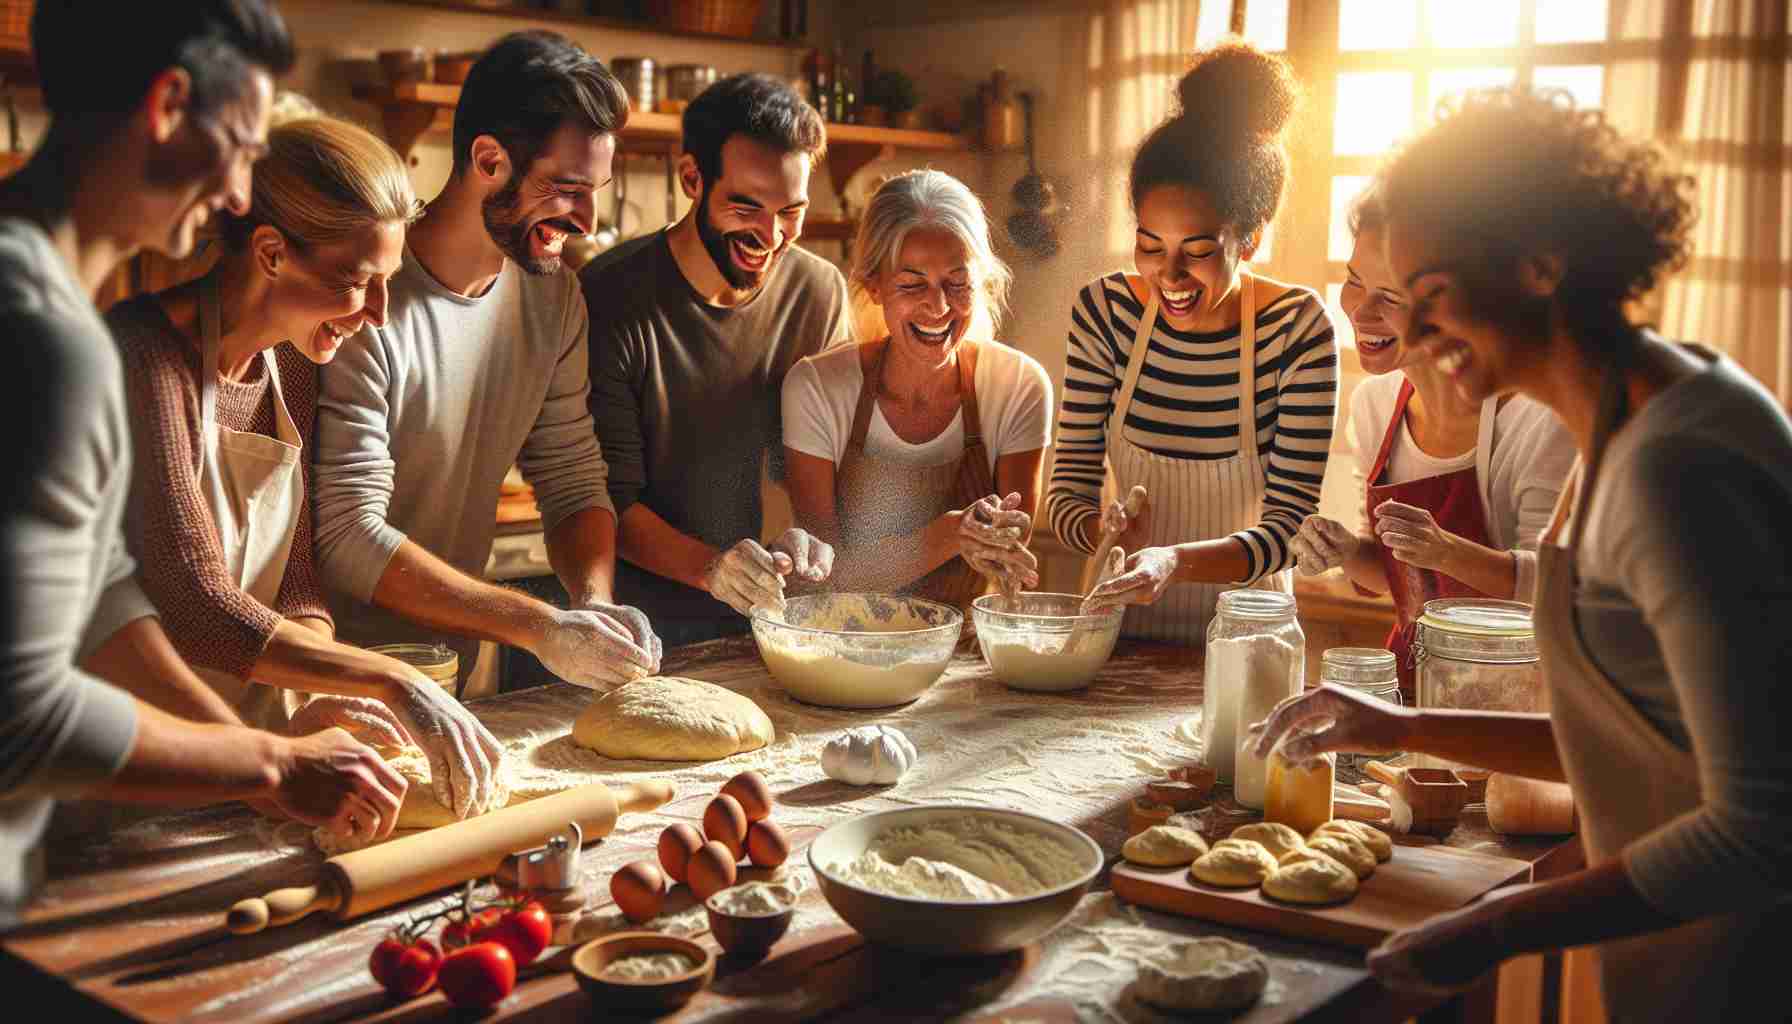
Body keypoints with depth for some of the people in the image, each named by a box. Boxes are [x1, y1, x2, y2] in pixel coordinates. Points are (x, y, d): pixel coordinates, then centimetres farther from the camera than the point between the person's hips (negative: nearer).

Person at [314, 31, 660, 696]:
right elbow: (347, 535, -21)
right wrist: (540, 626, -24)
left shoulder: (554, 298, 4)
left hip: (457, 665, 5)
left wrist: (595, 602, -11)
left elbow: (574, 484, 9)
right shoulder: (365, 302, -18)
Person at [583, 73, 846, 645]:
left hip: (762, 618, 2)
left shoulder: (820, 292, -1)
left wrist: (812, 533, -17)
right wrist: (709, 566, -28)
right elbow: (610, 500, -12)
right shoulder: (609, 298, -13)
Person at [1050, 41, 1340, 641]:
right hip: (1120, 633, 2)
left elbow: (1287, 526, -12)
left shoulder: (1299, 329, -10)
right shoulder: (1105, 310, -4)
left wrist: (1174, 561, -30)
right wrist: (1106, 533, -24)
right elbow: (1067, 490, -2)